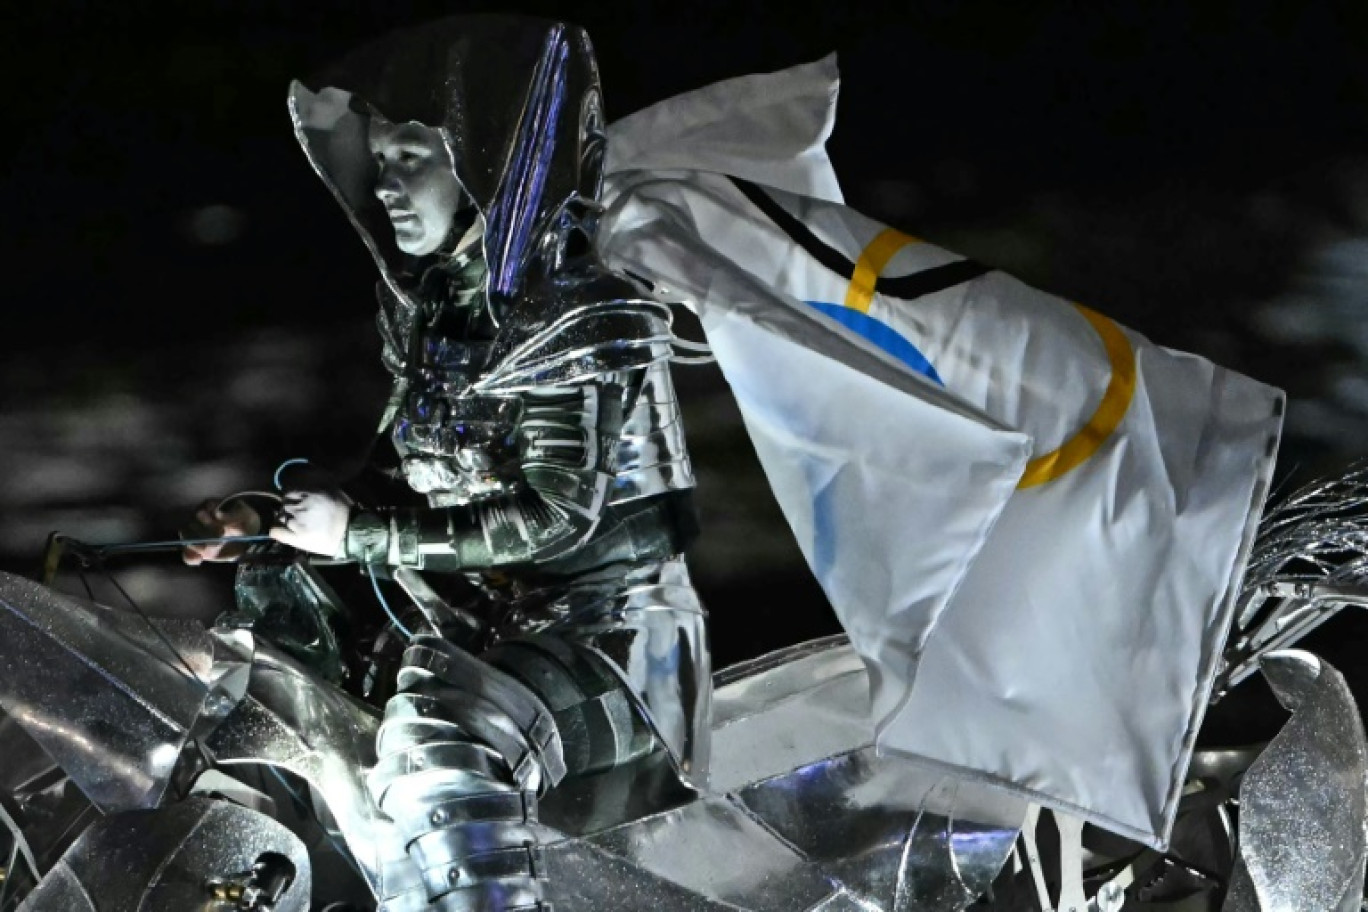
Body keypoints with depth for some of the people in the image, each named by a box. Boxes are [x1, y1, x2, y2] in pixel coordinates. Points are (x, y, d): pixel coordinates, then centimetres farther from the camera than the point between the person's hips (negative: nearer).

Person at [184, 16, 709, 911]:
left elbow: (551, 519, -22)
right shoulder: (422, 307, 8)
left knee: (442, 739, -34)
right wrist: (291, 524, 1)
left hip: (611, 634, -9)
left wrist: (360, 533, -21)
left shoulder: (584, 319, -17)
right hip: (479, 618, 9)